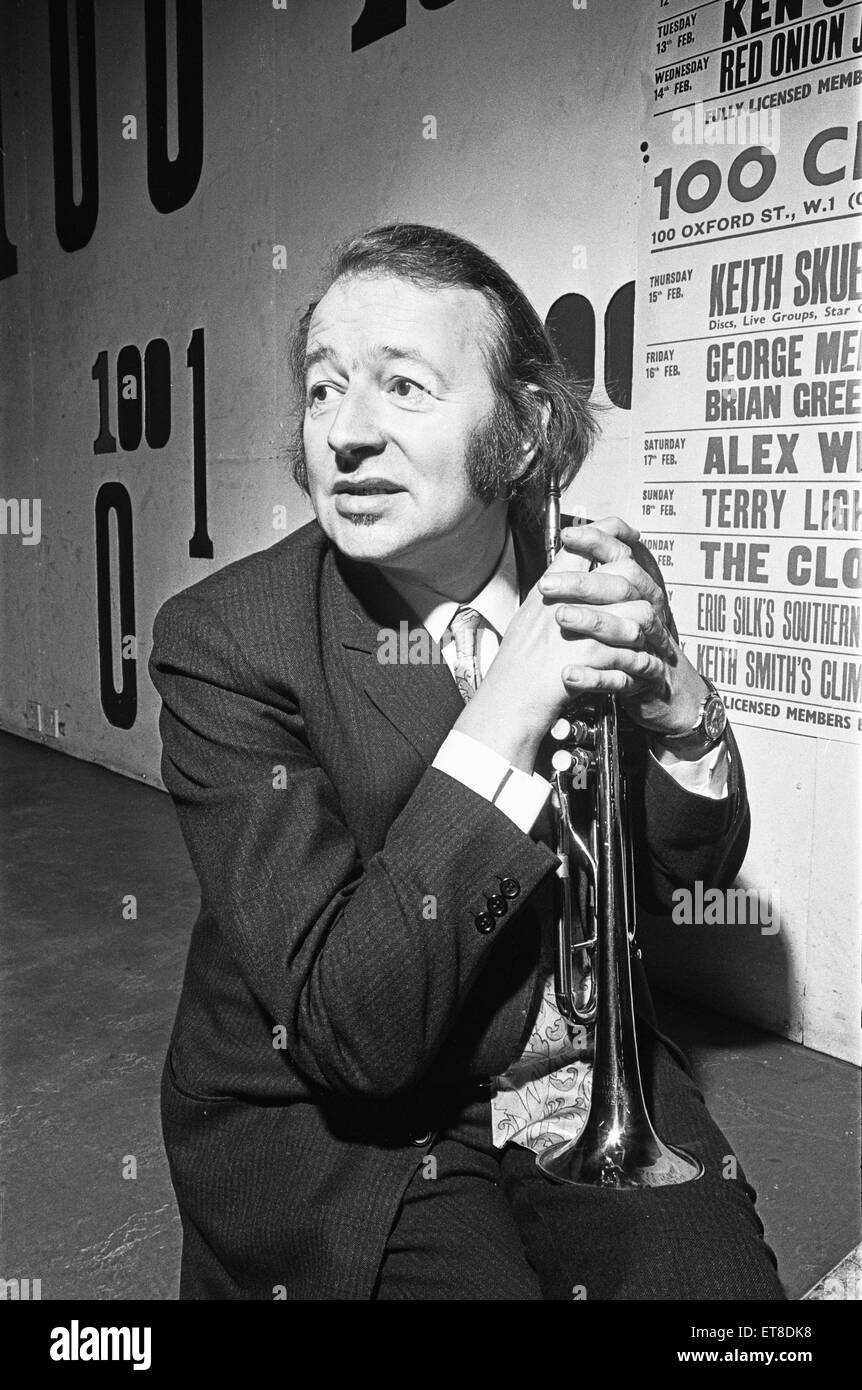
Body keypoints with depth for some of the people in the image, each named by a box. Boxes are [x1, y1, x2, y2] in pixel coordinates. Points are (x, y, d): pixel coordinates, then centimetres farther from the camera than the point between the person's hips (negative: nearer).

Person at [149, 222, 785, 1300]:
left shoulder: (606, 577, -6)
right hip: (330, 1132, -3)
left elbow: (692, 870, 4)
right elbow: (350, 1034, -22)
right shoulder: (223, 640, -18)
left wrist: (674, 700, -17)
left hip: (597, 1088, 4)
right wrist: (500, 727, -30)